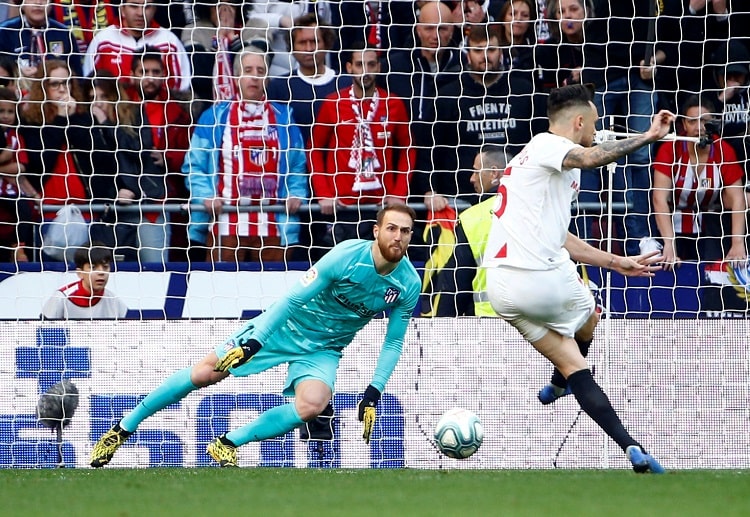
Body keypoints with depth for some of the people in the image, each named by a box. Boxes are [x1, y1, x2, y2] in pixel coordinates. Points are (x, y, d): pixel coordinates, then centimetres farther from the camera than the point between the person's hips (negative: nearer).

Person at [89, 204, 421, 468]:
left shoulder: (408, 284, -13)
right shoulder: (346, 256, -24)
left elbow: (393, 343, 0)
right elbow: (293, 299, -19)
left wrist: (373, 395, -8)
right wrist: (254, 342, -23)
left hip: (323, 350, 2)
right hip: (285, 326, -2)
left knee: (312, 405, -28)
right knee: (205, 373, -6)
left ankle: (228, 443, -12)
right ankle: (123, 429, 10)